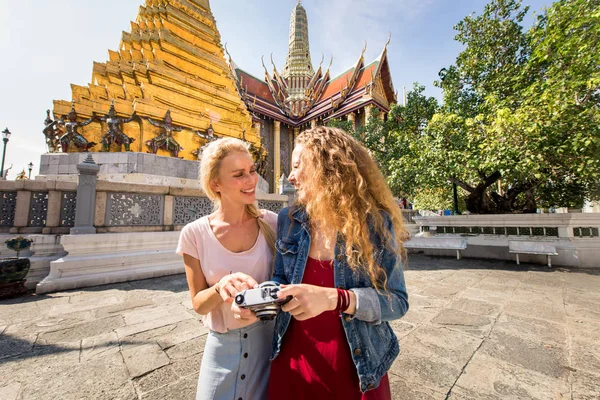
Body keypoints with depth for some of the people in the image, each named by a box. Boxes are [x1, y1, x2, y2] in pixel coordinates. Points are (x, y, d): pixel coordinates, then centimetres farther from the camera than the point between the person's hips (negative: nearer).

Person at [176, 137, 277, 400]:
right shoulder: (195, 234, -14)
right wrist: (221, 286, -28)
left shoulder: (272, 224, -14)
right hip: (223, 346, 0)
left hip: (269, 338, 1)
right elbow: (198, 304, -7)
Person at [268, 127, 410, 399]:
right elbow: (281, 280, 3)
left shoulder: (376, 222, -15)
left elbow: (396, 300, -15)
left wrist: (333, 298, -30)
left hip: (358, 369, -2)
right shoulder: (288, 220, -5)